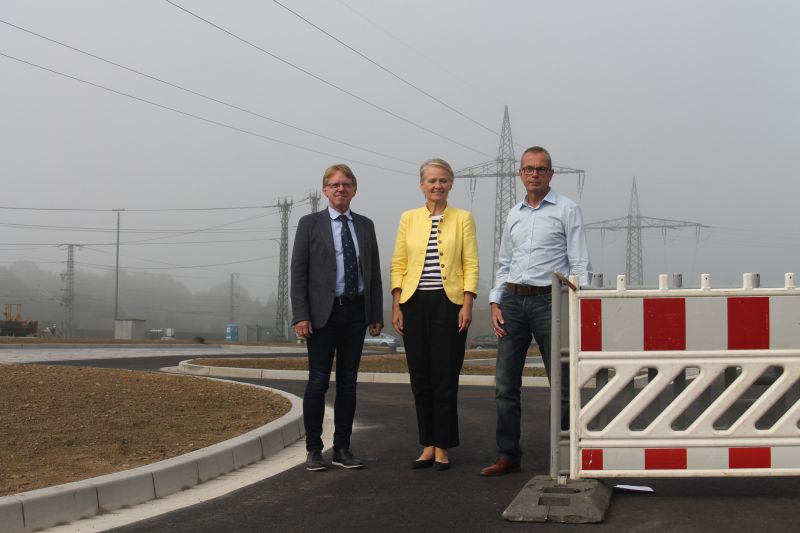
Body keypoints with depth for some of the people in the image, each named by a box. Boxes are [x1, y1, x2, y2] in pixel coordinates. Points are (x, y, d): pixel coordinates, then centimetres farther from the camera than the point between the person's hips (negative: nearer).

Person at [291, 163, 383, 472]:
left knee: (348, 382, 7)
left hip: (356, 311, 4)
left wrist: (377, 315, 7)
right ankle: (314, 450, 6)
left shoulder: (365, 226, 13)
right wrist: (300, 316, -11)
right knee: (318, 382, -2)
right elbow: (298, 272, -3)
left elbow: (374, 271, 13)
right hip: (323, 312, -4)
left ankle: (342, 449, 14)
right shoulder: (310, 224, 1)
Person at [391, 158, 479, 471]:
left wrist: (467, 305, -9)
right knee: (420, 377, 4)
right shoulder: (409, 219, 9)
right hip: (415, 304, 2)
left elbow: (471, 264, 0)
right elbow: (398, 265, 8)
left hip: (448, 303, -2)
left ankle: (442, 448, 6)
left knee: (445, 377, -2)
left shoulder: (462, 218, 4)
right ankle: (428, 446, 14)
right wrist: (396, 306, 1)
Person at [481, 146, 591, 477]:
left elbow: (580, 263, -4)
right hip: (513, 300, 5)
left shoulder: (566, 210, 1)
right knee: (505, 384, 4)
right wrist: (496, 303, 7)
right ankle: (507, 456, 10)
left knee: (562, 384, -2)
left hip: (549, 300, -5)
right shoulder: (513, 215, 16)